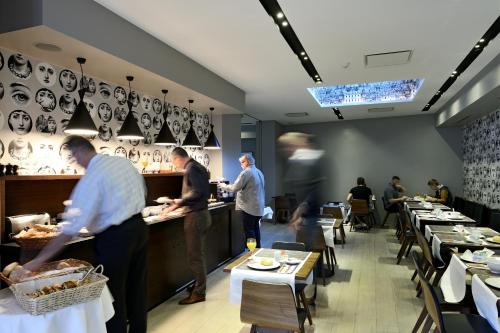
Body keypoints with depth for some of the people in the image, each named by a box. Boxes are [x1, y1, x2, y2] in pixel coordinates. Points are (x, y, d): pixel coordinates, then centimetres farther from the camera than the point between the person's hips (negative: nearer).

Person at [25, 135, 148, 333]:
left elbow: (72, 227, -19)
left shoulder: (91, 178, -17)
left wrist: (38, 260, -13)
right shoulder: (123, 161, 3)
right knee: (137, 287, 21)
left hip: (115, 237, -8)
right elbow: (142, 192, 15)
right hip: (139, 227, 8)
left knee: (114, 293, 10)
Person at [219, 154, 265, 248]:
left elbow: (235, 188, -15)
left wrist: (224, 186, 0)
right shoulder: (259, 172, 12)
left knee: (249, 230, -2)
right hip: (259, 207, 8)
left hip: (249, 207, -8)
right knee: (255, 228, 16)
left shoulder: (245, 173, -15)